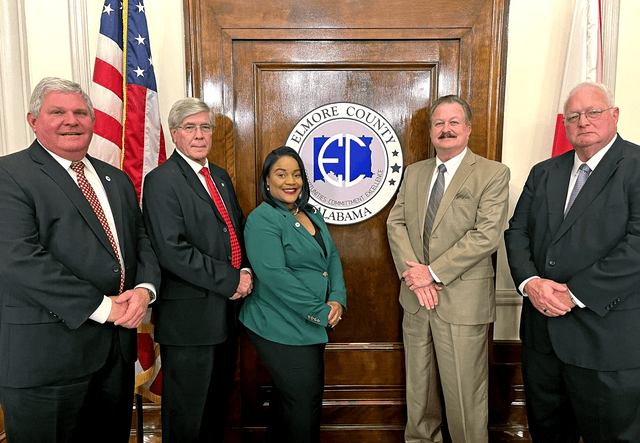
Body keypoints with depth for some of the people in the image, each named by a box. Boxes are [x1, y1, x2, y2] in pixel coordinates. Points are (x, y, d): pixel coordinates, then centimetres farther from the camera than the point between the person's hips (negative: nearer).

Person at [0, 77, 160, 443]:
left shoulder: (117, 179, 14)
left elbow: (142, 240, 11)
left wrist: (144, 289, -10)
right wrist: (103, 307, -19)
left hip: (119, 346, 6)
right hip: (46, 354, -6)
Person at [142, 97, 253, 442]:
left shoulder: (221, 177, 13)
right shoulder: (161, 181, -12)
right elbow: (172, 251, -21)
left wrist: (246, 272, -3)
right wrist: (231, 280, -19)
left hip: (227, 309, 8)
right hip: (189, 316, -7)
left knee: (218, 406, 21)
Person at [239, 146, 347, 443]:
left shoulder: (312, 215, 12)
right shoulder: (262, 219, -14)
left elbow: (332, 257, 11)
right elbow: (274, 275, -22)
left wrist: (337, 300, -6)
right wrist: (319, 312, -19)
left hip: (312, 327, 8)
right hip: (281, 327, -8)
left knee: (286, 398, 21)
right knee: (305, 402, 0)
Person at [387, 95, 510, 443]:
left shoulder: (493, 174, -5)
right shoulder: (414, 173, 11)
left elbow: (487, 235, -15)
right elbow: (396, 223, 5)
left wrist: (433, 272, -17)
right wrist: (413, 274, -10)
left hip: (462, 301, -5)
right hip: (416, 297, 5)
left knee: (464, 391, 5)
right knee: (418, 384, 19)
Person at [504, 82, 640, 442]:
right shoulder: (544, 173, 11)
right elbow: (517, 232, 7)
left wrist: (576, 293, -20)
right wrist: (530, 282, -11)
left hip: (608, 341, -5)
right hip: (543, 333, 5)